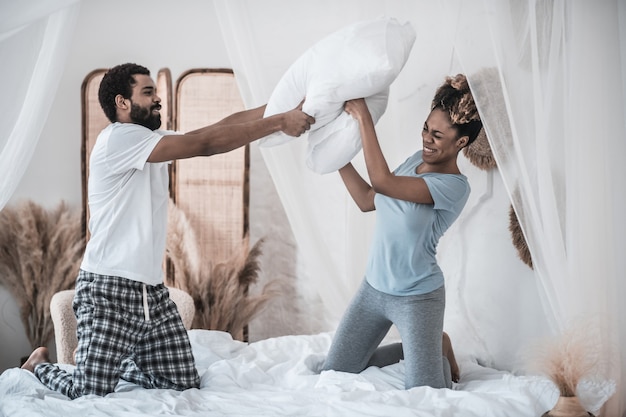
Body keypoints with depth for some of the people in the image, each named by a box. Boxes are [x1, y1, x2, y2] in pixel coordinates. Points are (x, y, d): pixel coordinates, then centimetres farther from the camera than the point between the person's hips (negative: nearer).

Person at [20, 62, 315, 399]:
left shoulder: (153, 142, 15)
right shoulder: (118, 138, -13)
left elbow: (223, 126, 6)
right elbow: (205, 144, -20)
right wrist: (279, 123, -20)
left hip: (153, 292, 8)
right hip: (108, 289, -8)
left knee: (185, 386, 3)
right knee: (92, 395, -7)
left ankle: (116, 360, 27)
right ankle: (41, 365, 25)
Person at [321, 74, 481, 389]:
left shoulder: (454, 186, -24)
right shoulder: (417, 160, 2)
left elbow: (382, 182, -34)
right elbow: (367, 200, 10)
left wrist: (364, 117, -30)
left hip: (417, 298, -7)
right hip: (373, 288, 7)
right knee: (334, 374, 11)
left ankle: (439, 349, 27)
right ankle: (419, 350, 28)